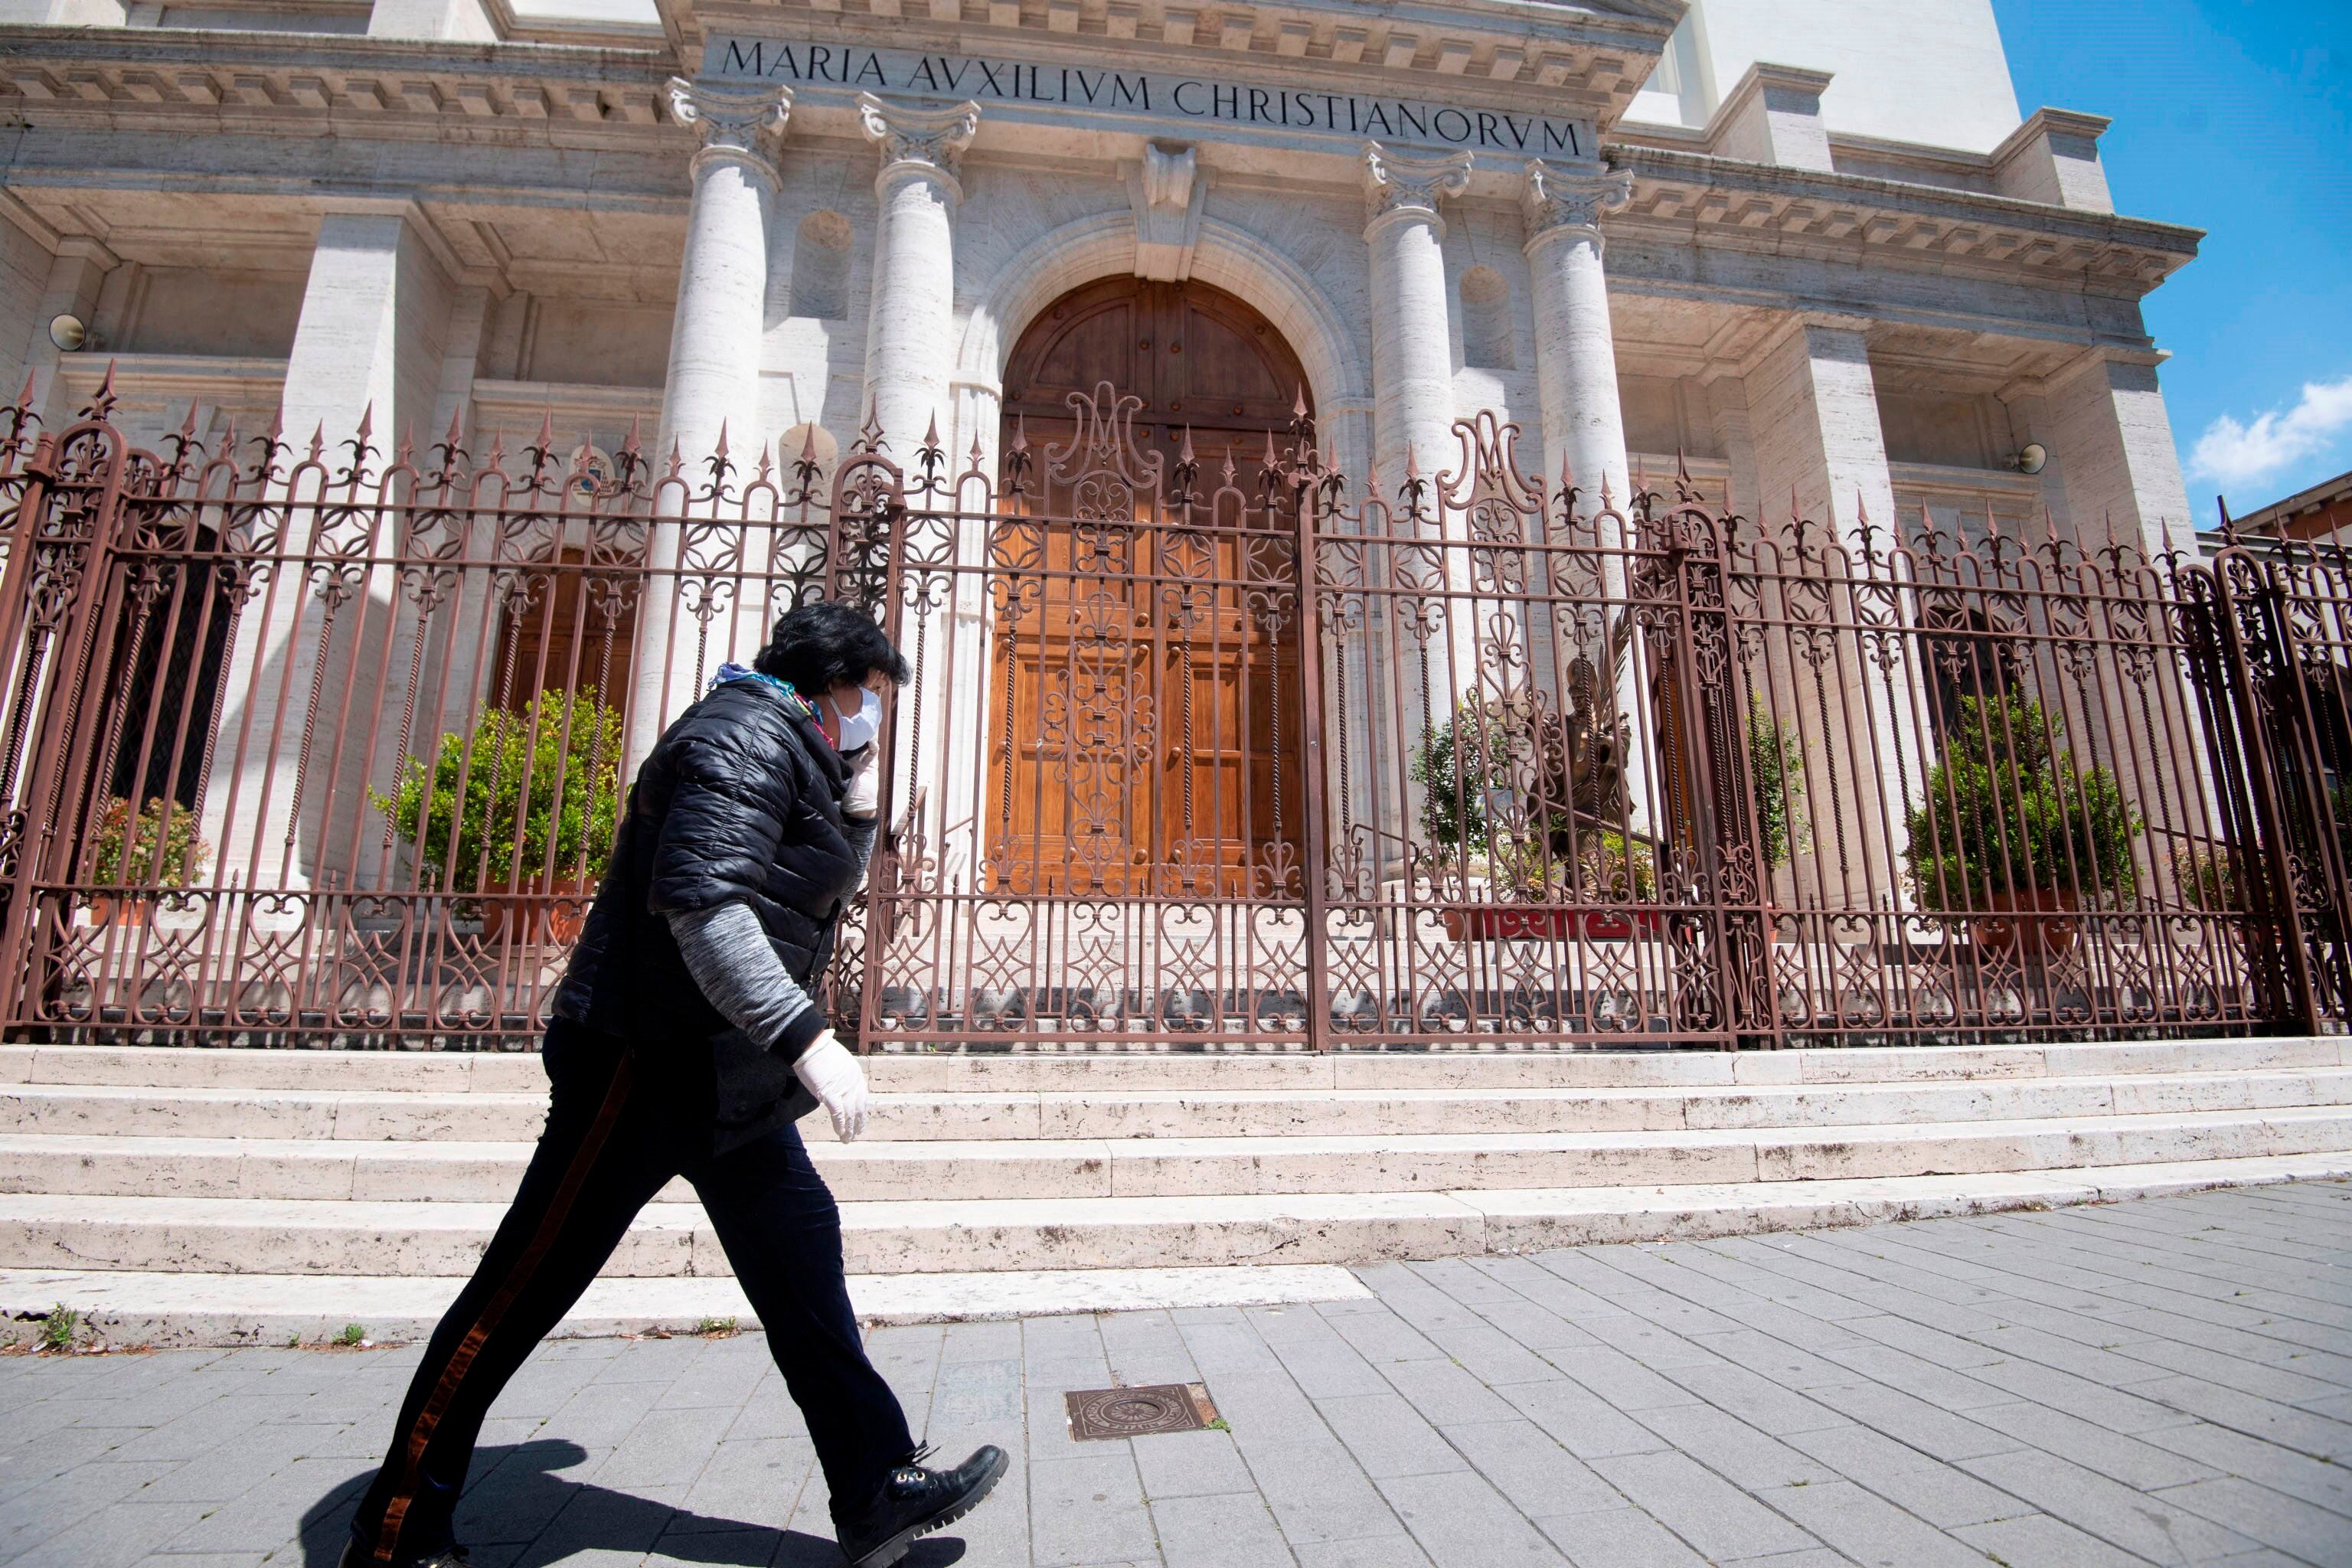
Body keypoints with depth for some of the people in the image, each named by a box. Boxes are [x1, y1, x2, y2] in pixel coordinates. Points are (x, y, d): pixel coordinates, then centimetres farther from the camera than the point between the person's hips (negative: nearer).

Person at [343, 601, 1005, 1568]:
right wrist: (807, 1036, -30)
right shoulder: (749, 735, -15)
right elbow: (702, 902, -27)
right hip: (652, 1057, -10)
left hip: (723, 1070, 10)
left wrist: (859, 801, 10)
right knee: (523, 1290, 4)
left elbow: (824, 892, 25)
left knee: (800, 1252, 8)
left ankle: (878, 1490, 16)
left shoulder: (790, 756, 17)